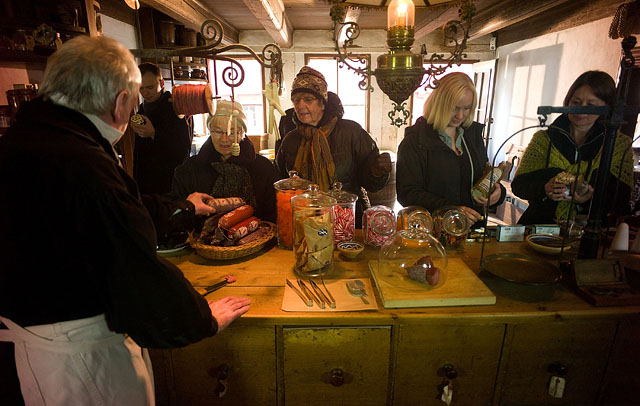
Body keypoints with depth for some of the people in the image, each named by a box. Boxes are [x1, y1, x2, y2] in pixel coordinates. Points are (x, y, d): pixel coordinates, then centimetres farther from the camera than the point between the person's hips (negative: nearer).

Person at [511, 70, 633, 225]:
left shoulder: (621, 145, 8)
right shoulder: (544, 138, 7)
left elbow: (622, 201, 1)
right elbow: (518, 184, 0)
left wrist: (590, 199, -20)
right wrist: (544, 190, -21)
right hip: (541, 225, -1)